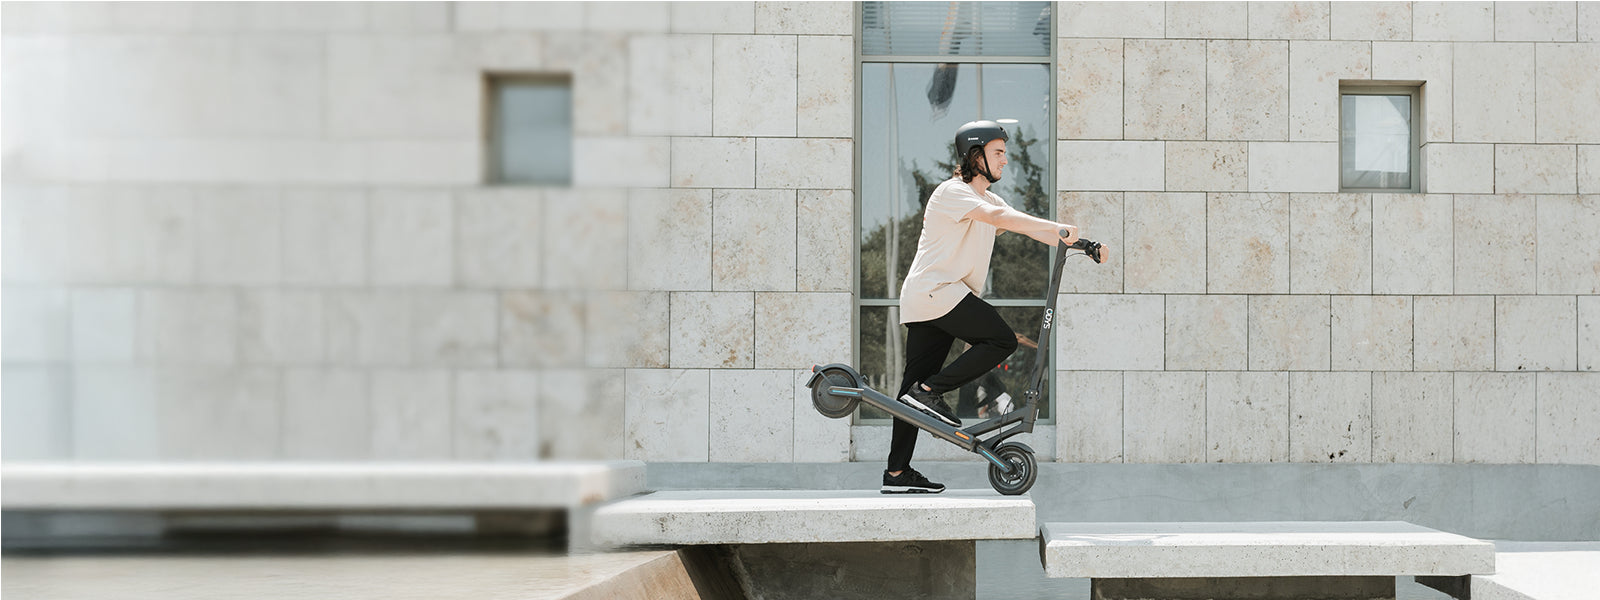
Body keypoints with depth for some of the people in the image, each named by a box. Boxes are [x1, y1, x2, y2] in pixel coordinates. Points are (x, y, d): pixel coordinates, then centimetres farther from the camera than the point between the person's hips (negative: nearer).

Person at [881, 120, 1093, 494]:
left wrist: (1076, 243, -4)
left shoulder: (989, 200, 22)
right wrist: (1057, 228, -32)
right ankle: (930, 391, -10)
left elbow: (1026, 228, 12)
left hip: (931, 299, 9)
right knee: (1002, 340, -14)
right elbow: (997, 218, -26)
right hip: (934, 290, -9)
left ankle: (897, 473, 7)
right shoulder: (952, 192, -9)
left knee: (914, 390, 6)